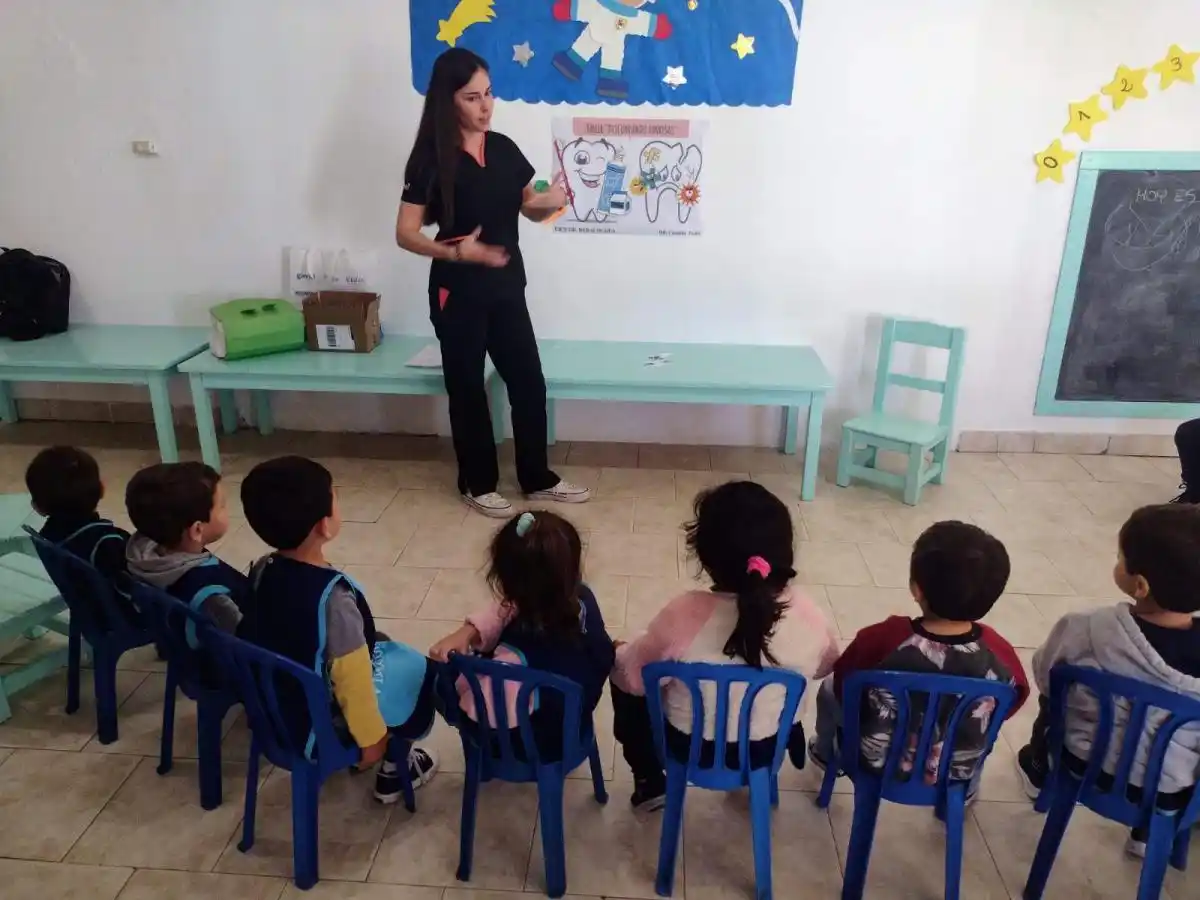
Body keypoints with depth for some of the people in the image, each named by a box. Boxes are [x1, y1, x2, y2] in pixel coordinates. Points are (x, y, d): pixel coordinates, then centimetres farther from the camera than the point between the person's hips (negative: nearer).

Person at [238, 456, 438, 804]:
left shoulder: (262, 571, -9)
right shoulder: (332, 594, -32)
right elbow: (351, 678, -25)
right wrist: (370, 738, -11)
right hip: (320, 724, -7)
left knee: (379, 648, 25)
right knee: (422, 672, 12)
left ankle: (391, 758, 35)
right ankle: (394, 771, 25)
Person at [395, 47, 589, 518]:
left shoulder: (504, 148, 4)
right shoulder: (432, 159, -11)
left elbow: (530, 208, 14)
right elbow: (405, 233, -13)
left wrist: (552, 202, -10)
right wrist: (455, 252, -30)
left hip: (507, 287, 6)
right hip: (458, 293, -5)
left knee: (529, 384, 10)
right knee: (467, 389, 8)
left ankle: (537, 478, 27)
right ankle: (478, 484, 24)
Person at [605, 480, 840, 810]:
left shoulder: (685, 614, -32)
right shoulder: (805, 615, -23)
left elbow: (633, 676, -17)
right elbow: (825, 666, -1)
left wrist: (617, 655, 5)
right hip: (768, 746, 3)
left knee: (623, 678, 23)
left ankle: (650, 783, 32)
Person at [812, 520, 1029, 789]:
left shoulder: (881, 641, -33)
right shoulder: (999, 654, -27)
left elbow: (843, 688, -14)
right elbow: (1012, 703, -5)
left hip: (877, 761, -1)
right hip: (959, 772, 2)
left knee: (830, 689, 25)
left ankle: (826, 754, 52)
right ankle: (967, 789, 54)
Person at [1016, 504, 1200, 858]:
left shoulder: (1083, 630, -28)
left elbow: (1044, 677, -8)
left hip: (1085, 762, 0)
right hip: (1171, 789, 1)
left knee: (1054, 697, 29)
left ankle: (1038, 770, 53)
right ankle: (1148, 830, 46)